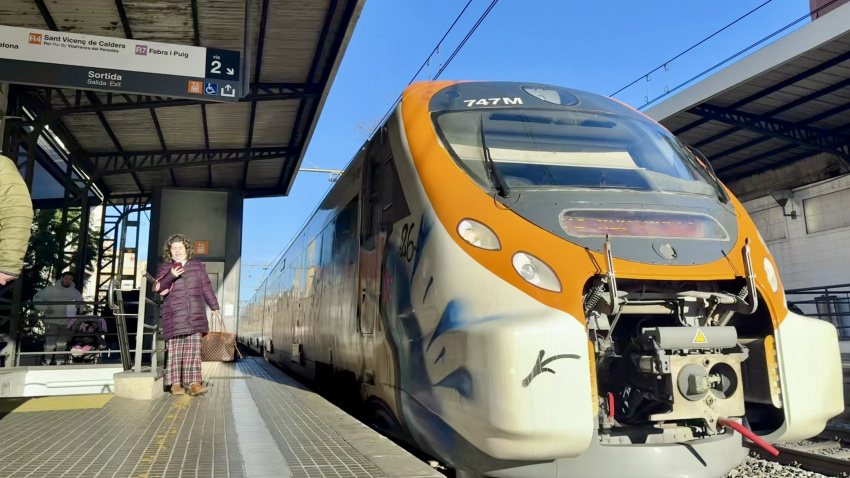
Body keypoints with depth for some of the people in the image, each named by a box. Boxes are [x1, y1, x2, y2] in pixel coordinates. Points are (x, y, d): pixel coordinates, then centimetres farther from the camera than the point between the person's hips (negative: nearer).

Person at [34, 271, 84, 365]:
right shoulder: (51, 289, -4)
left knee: (62, 345, 13)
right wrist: (45, 308, -13)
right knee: (50, 344, -4)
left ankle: (60, 362, 24)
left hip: (66, 323, 3)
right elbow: (37, 298, -1)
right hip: (52, 321, -3)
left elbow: (82, 306, 14)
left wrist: (79, 307, -9)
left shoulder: (75, 293, 6)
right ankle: (46, 362, 8)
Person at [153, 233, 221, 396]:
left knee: (194, 349, -2)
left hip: (196, 315, 2)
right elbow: (158, 288, -6)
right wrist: (171, 276, -24)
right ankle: (175, 383, 6)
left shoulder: (197, 265, 14)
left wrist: (214, 307, 18)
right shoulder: (164, 268, 8)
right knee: (175, 349, -2)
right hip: (174, 315, -1)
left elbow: (206, 287, 18)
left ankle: (194, 383, -4)